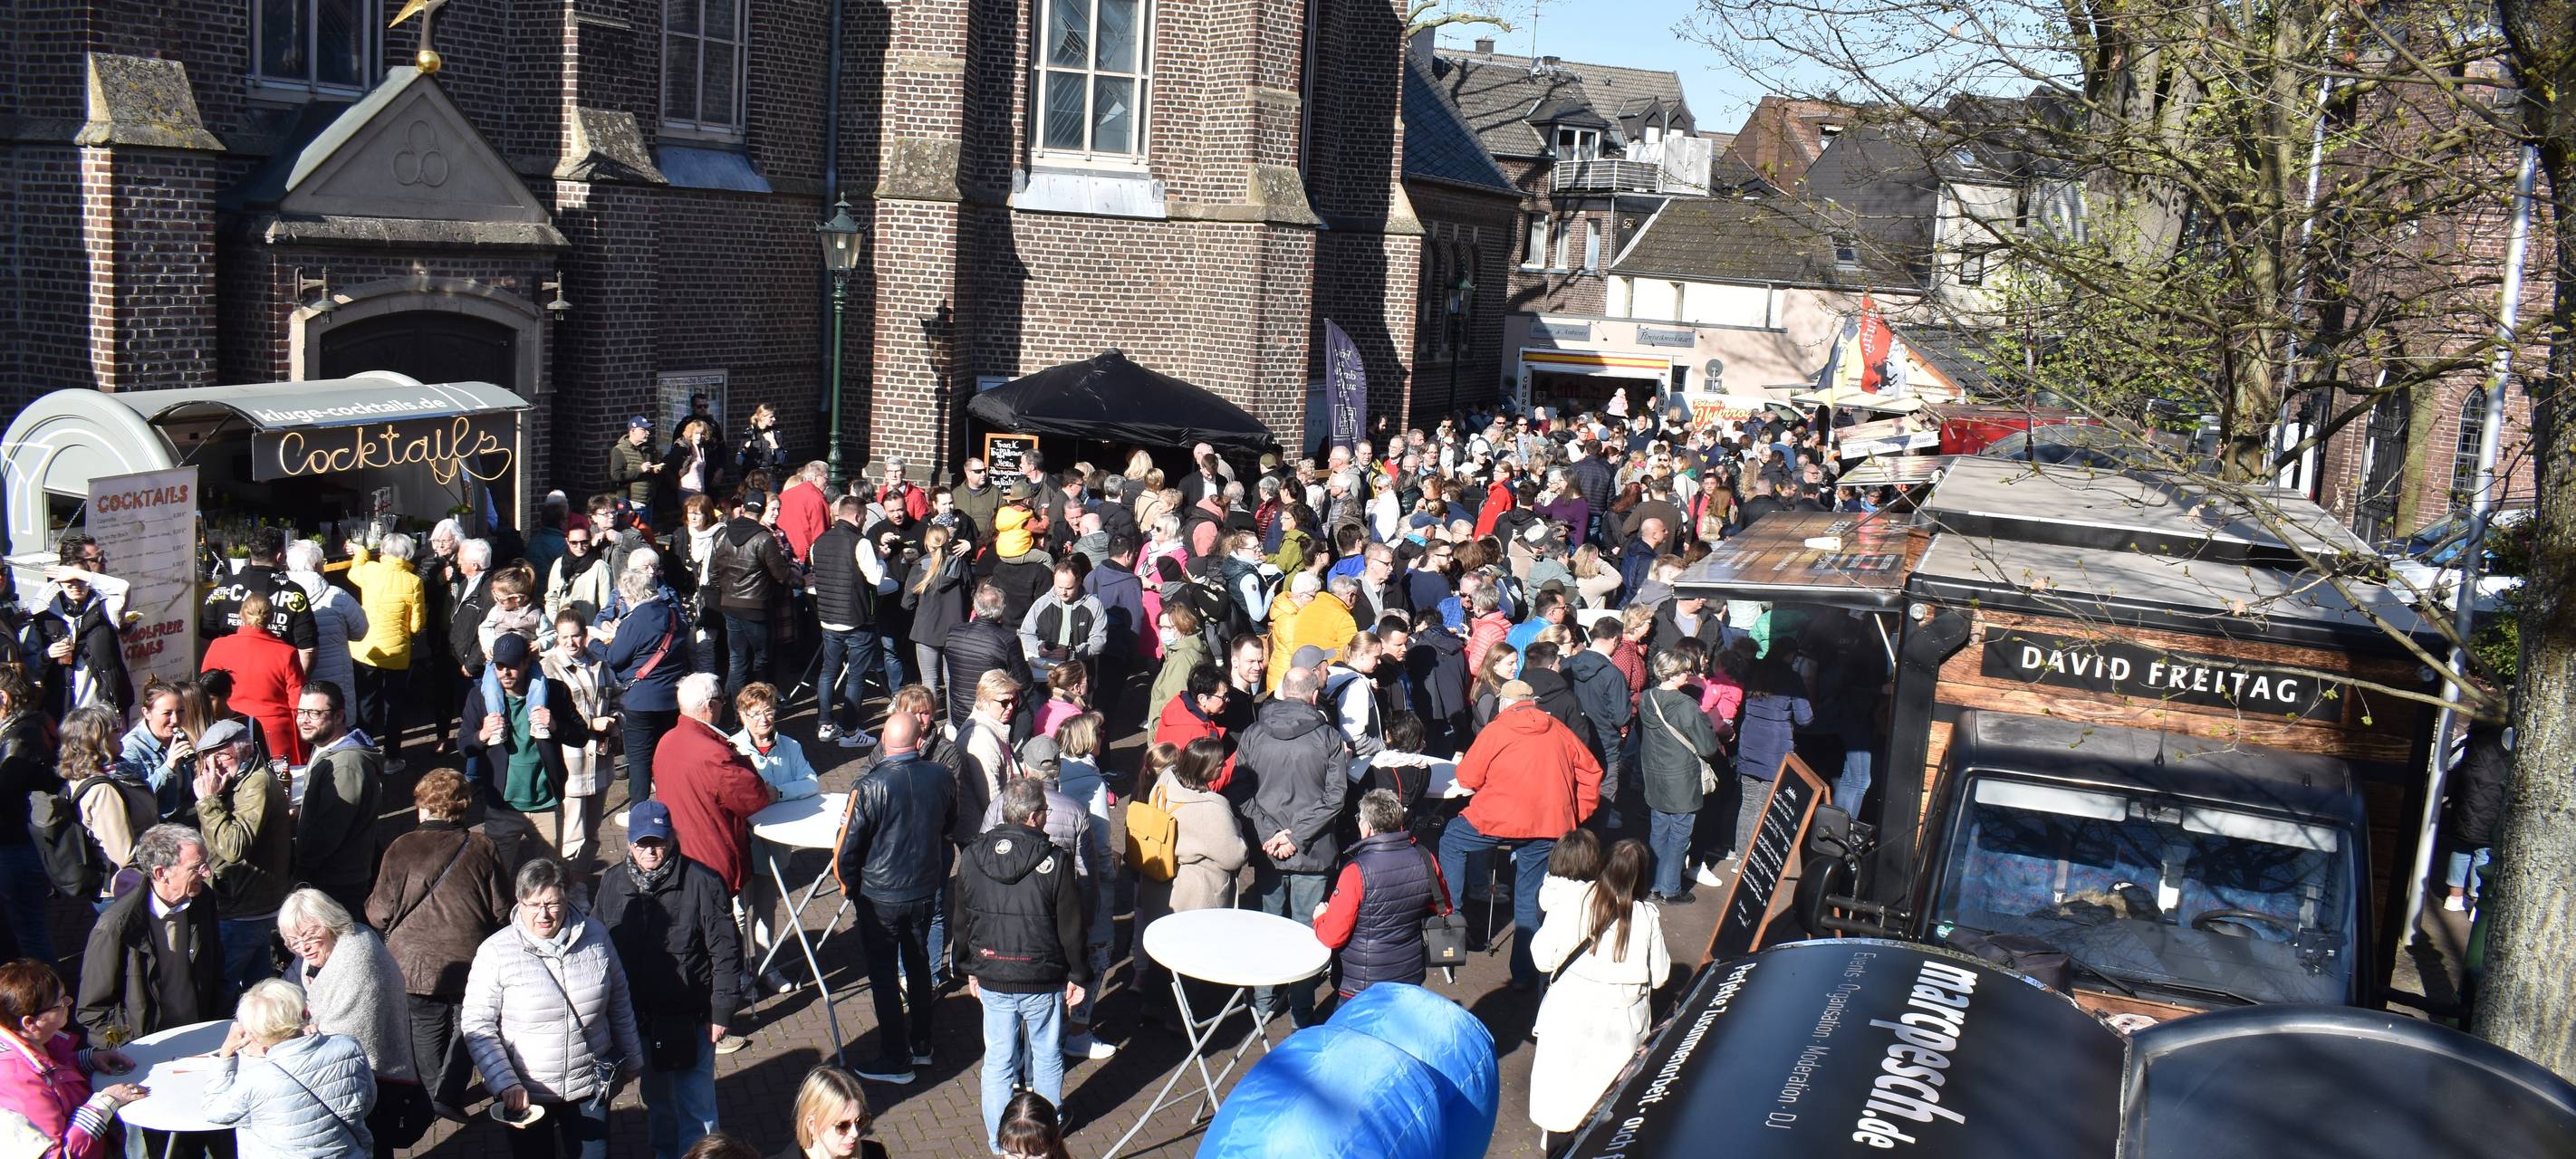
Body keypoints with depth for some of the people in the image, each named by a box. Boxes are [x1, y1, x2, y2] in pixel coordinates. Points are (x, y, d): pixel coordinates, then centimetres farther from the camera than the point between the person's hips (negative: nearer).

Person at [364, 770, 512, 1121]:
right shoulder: (483, 848, -7)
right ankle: (448, 1093, 7)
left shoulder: (400, 849, -9)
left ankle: (430, 1095, 24)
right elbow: (502, 911, -2)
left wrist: (370, 903, 19)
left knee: (426, 1029, 17)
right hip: (471, 964, 0)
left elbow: (379, 914, -5)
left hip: (415, 967, 0)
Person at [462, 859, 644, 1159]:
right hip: (525, 1093, -1)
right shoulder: (495, 952, -13)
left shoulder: (595, 938, -5)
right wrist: (506, 1084, -20)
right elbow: (476, 1024, -11)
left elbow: (619, 1004, 8)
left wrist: (631, 1059, 17)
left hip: (590, 1088, 1)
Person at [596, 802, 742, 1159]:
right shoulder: (612, 884, 0)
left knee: (695, 1101, 3)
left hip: (691, 1020, -4)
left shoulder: (701, 882, -14)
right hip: (639, 1019, 4)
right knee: (655, 1099, 22)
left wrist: (722, 1010, -10)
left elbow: (726, 950, -10)